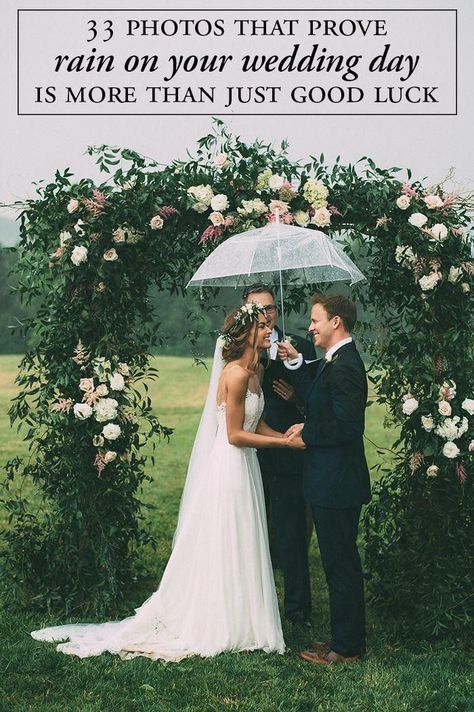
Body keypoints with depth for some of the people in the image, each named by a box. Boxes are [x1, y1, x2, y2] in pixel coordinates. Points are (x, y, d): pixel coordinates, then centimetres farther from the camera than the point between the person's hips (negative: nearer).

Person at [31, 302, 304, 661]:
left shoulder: (254, 370, 10)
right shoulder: (236, 373, -20)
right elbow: (235, 435, -19)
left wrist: (286, 436, -2)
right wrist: (285, 442, -15)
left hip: (244, 468, 9)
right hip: (231, 467, -9)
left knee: (238, 548, 17)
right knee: (225, 550, 2)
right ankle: (222, 628, 15)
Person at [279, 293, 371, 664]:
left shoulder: (344, 366, -21)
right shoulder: (336, 360, 11)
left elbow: (347, 426, -25)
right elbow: (315, 394, 20)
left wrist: (307, 433, -13)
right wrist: (297, 361, 11)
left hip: (337, 484, -10)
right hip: (333, 481, 10)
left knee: (341, 565, 1)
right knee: (341, 563, 18)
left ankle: (347, 647, 12)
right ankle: (347, 638, 30)